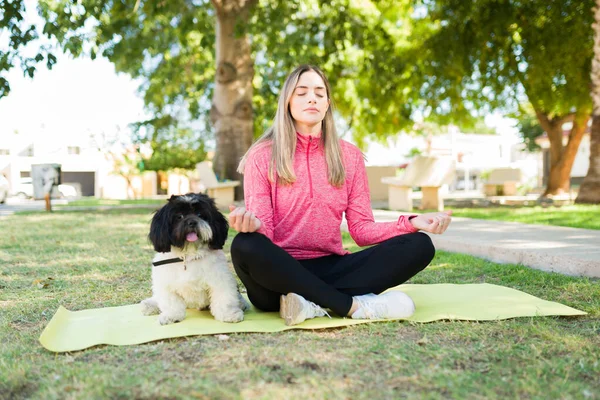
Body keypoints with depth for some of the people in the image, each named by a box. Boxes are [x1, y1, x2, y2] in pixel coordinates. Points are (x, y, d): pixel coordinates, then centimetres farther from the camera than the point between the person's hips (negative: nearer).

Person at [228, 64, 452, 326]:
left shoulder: (349, 156, 8)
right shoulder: (262, 156, -1)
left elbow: (361, 229, 4)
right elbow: (262, 229, -7)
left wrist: (411, 223, -13)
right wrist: (251, 224, -32)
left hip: (330, 268, 3)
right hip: (281, 273, -3)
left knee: (419, 245, -16)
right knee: (245, 246, -37)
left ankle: (315, 303, -27)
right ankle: (355, 305, -27)